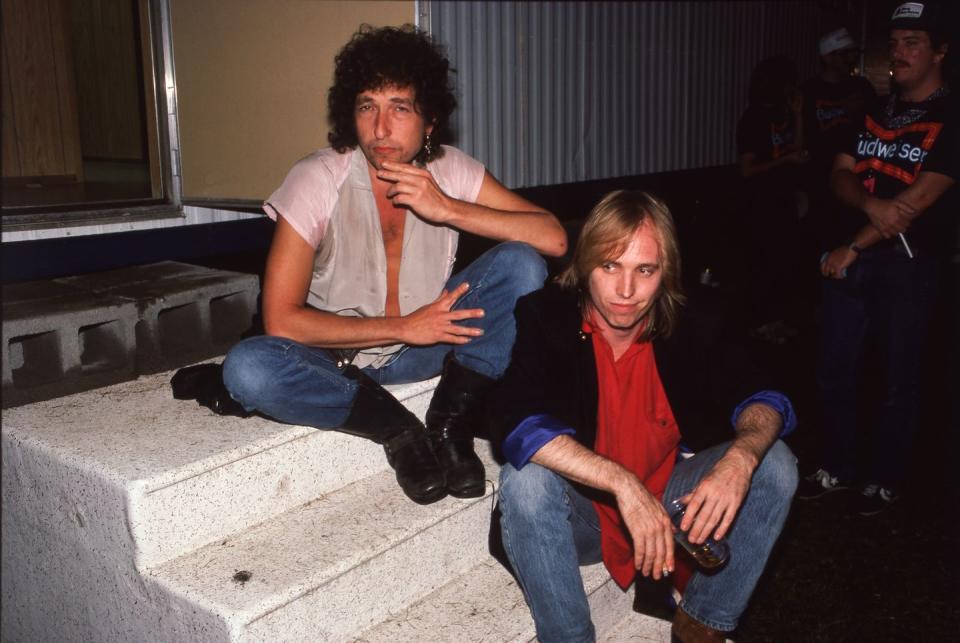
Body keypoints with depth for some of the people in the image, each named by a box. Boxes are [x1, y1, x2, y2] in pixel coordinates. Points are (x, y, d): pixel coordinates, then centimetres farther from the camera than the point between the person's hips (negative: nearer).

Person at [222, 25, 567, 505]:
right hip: (338, 354, -1)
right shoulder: (317, 180, -18)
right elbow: (281, 320, -21)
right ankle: (398, 429, -10)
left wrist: (449, 209, -28)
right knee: (247, 369, -33)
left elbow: (553, 238, -18)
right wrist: (402, 328, -22)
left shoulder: (449, 171, -10)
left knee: (521, 264, -20)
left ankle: (451, 424, -13)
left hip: (423, 343, 2)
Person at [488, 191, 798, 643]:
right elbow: (513, 421, -33)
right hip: (579, 513, -3)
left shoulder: (688, 330, -8)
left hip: (665, 502, 4)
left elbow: (763, 400, -8)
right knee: (526, 480, -34)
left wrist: (740, 458, -32)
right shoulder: (544, 318, -19)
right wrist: (623, 484, -40)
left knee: (774, 464, -12)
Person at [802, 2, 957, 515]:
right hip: (852, 258, 5)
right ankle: (837, 467, 26)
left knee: (898, 380, 6)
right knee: (834, 370, 9)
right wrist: (871, 204, -18)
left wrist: (851, 249, -14)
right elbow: (841, 174, 5)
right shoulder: (874, 111, 13)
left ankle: (884, 479, 23)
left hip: (909, 264, -5)